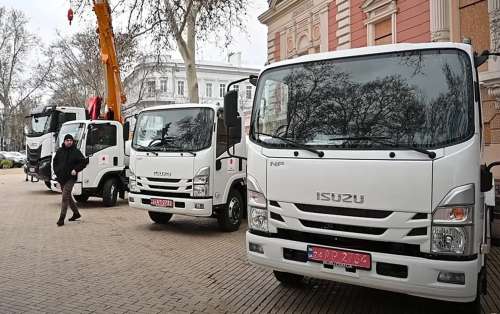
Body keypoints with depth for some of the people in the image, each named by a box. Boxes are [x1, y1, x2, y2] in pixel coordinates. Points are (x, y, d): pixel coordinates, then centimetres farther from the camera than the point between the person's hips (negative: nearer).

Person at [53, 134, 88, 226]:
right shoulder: (59, 151, 9)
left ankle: (62, 218, -9)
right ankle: (76, 213, 31)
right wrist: (56, 171, 6)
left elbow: (84, 162, -5)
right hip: (61, 178, 6)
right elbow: (55, 162, 20)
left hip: (70, 178, -6)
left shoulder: (76, 152, -5)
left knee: (65, 197, -12)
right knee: (68, 196, 15)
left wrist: (76, 170, -15)